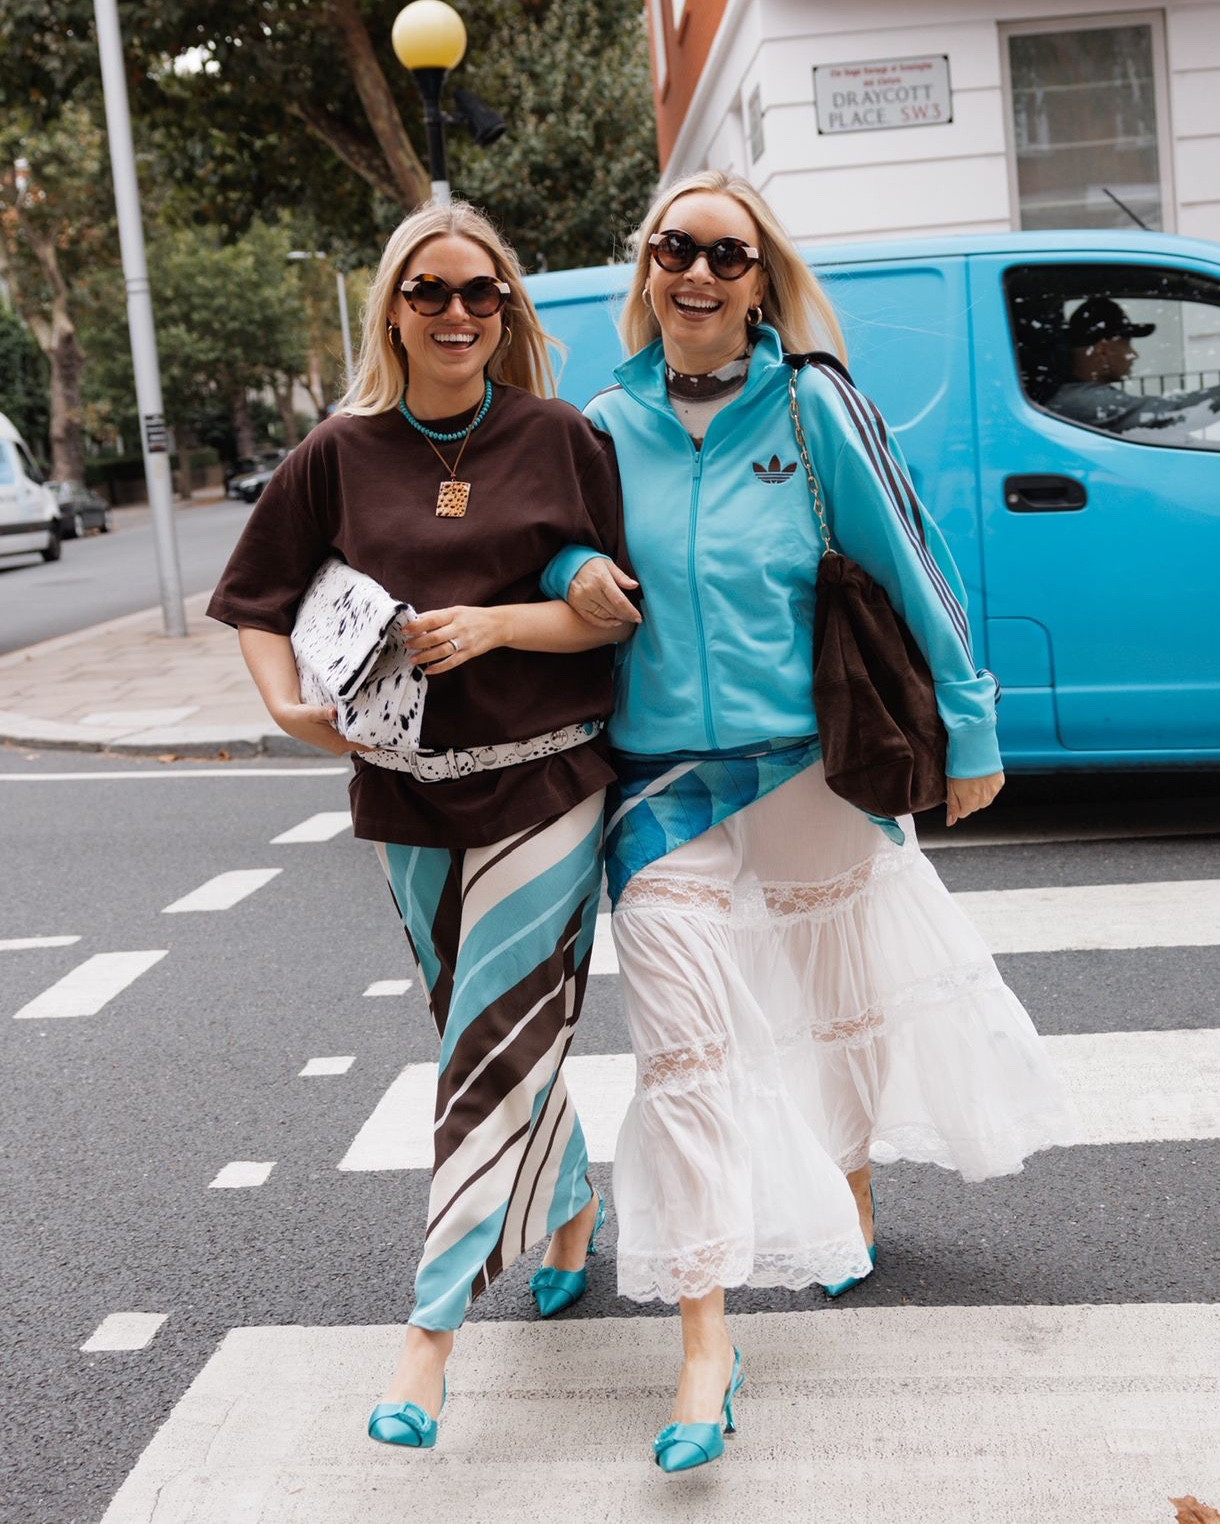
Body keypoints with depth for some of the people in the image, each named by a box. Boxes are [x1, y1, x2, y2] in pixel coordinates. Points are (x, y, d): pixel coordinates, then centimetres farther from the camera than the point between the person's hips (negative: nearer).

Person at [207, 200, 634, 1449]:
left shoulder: (562, 442, -2)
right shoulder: (342, 454, 3)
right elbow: (257, 602, 8)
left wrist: (497, 623, -17)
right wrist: (287, 703, -10)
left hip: (546, 786, -3)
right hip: (410, 798, 3)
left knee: (498, 1050, -7)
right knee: (496, 1038, 15)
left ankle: (429, 1334, -2)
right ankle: (571, 1208, 41)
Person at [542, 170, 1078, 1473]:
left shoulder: (812, 407, -5)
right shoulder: (607, 427, 2)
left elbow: (907, 563, -2)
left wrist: (968, 725, 0)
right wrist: (571, 569, -8)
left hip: (811, 768, 0)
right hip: (662, 784, 1)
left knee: (843, 995, 16)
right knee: (686, 1043, -5)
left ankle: (852, 1210, 45)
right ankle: (704, 1336, 2)